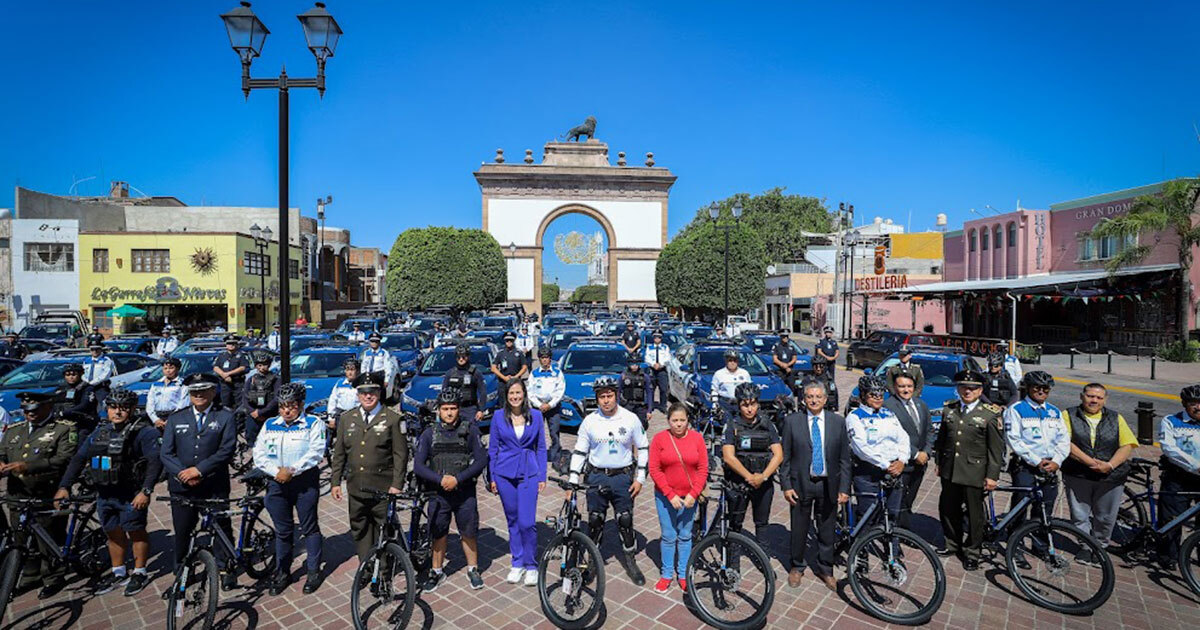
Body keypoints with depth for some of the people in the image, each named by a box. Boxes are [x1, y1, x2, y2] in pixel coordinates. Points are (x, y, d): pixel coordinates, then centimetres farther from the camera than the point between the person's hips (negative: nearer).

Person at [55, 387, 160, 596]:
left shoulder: (144, 432, -13)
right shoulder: (100, 433, 10)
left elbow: (155, 461, -20)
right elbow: (79, 459, 14)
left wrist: (146, 491, -25)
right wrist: (64, 486, 3)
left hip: (131, 495, -6)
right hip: (104, 494, 6)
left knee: (136, 532, 3)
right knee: (113, 533, 16)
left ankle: (140, 573, 18)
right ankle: (118, 573, 32)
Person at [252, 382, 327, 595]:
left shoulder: (313, 424, -3)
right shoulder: (270, 425, 11)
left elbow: (316, 453, -12)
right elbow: (259, 455, 5)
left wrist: (292, 470, -20)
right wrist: (276, 471, -10)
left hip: (305, 482, -3)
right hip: (277, 483, 4)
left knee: (309, 527, 5)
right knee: (282, 530, 12)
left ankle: (314, 571, 18)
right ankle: (282, 573, 28)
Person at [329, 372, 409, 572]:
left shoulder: (393, 419, -5)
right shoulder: (346, 418, 7)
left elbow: (400, 455, -6)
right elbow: (338, 453, 12)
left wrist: (397, 484, -10)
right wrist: (335, 481, 7)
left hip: (383, 487, -3)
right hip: (355, 487, 4)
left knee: (383, 530, 6)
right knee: (359, 529, 12)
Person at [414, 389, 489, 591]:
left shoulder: (469, 430, -5)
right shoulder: (429, 434, -1)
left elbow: (481, 460, -8)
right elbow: (418, 466, -4)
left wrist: (458, 479, -17)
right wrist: (441, 479, -18)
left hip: (465, 492, -1)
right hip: (438, 493, 1)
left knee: (469, 533, 9)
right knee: (439, 535, 12)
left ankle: (473, 570, 29)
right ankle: (437, 572, 33)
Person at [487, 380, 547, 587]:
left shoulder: (536, 416, 0)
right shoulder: (498, 416, 1)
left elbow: (541, 447, 5)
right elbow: (492, 448, 7)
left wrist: (542, 477, 2)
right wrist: (492, 478, 4)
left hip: (529, 473, -1)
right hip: (504, 473, 1)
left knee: (527, 522, -7)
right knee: (513, 520, 11)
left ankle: (531, 566, 13)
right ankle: (517, 563, 28)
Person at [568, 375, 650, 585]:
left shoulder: (631, 419, -5)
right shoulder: (589, 421, -4)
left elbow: (643, 448, 3)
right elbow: (579, 452, 3)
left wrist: (640, 478, -1)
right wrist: (572, 482, -1)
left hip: (623, 476, 0)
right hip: (596, 477, 1)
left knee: (625, 520, 4)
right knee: (595, 521, 7)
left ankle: (630, 560, 24)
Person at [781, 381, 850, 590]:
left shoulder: (838, 421, 0)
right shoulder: (792, 421, -4)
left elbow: (844, 458, 3)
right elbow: (785, 457, -2)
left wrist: (844, 488, -1)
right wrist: (786, 486, -7)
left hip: (828, 484, 2)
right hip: (801, 484, -1)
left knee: (827, 531, 13)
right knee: (799, 530, 10)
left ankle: (825, 570, 34)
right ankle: (797, 567, 31)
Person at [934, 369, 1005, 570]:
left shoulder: (991, 414, -7)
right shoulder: (948, 409, 5)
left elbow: (996, 448, -6)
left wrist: (992, 475, -9)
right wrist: (939, 462, 13)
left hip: (974, 473, -4)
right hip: (949, 471, 4)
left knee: (974, 514, 8)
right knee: (948, 510, 15)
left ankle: (972, 553, 25)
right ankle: (952, 544, 34)